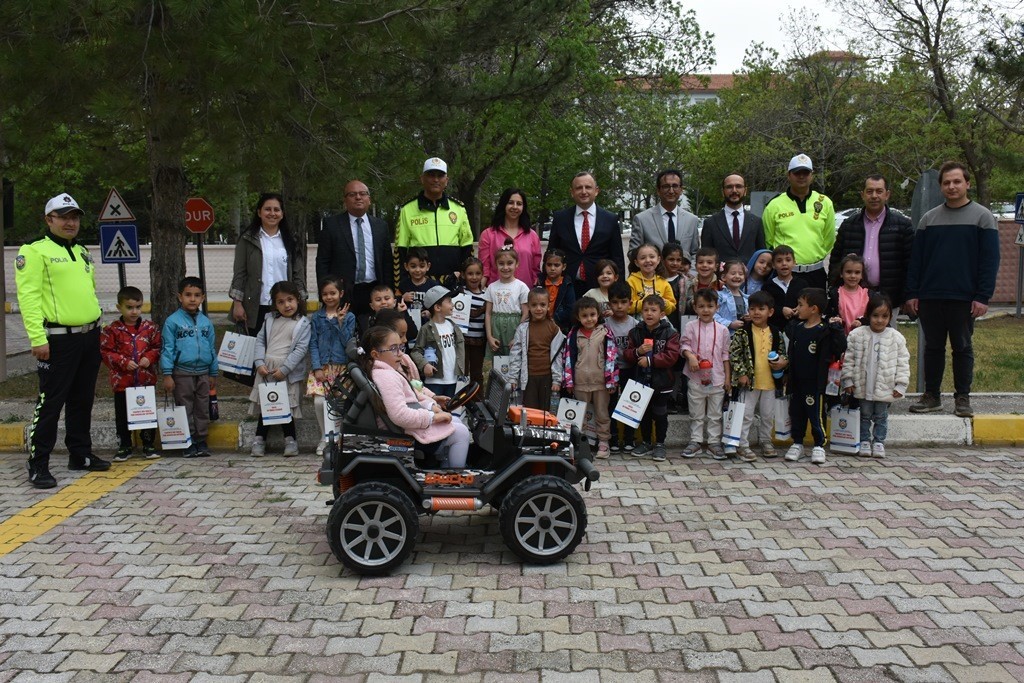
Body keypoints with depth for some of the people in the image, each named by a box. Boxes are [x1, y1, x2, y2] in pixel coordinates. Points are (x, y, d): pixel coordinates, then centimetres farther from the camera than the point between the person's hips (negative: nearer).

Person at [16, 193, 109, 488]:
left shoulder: (82, 252, 18)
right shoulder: (35, 251, -6)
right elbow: (28, 296, -13)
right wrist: (38, 338, -20)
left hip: (90, 337, 8)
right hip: (59, 339, -7)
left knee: (82, 399, 15)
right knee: (50, 402, -4)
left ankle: (80, 454, 26)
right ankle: (38, 465, 3)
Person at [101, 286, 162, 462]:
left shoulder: (150, 328, 2)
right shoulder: (111, 330, -4)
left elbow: (157, 347, 7)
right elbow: (106, 352, -5)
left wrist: (150, 358, -12)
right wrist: (124, 362, -15)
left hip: (146, 380, 1)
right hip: (122, 381, -1)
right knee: (122, 416, 9)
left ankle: (149, 445, 19)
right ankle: (124, 447, 20)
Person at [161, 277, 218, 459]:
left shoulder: (206, 322, 8)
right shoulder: (172, 321, -4)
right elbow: (166, 349, -5)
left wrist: (213, 374, 12)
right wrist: (167, 374, -10)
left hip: (203, 373, 4)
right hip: (182, 373, -3)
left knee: (203, 410, 9)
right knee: (185, 410, 4)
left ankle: (201, 441, 18)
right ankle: (188, 443, 11)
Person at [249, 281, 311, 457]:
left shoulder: (303, 323, -1)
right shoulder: (270, 319, 12)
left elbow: (301, 349, -8)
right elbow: (260, 340, 10)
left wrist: (284, 369, -14)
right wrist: (260, 363, -4)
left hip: (288, 371, -3)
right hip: (266, 368, 3)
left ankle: (290, 439, 13)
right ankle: (259, 439, 14)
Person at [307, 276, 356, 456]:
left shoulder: (349, 317, 5)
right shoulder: (316, 317, 9)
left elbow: (348, 343, -2)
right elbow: (313, 344, 4)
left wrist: (340, 322, -11)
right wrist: (317, 367, -5)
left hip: (341, 367, -1)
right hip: (321, 367, 1)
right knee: (319, 401, -11)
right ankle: (325, 437, 7)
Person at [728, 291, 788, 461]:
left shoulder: (776, 334, 2)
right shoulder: (743, 332, -8)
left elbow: (782, 353, 13)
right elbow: (733, 353, -9)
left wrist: (783, 361, -8)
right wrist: (741, 373, -13)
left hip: (770, 381, 4)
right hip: (749, 381, -3)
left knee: (768, 415, 16)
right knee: (746, 414, 1)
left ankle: (765, 441, 32)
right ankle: (743, 445, 10)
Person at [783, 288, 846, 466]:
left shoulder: (825, 331, -13)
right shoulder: (795, 327, 6)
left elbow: (840, 348, -20)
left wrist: (836, 328, -27)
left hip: (815, 383, -6)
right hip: (796, 382, 6)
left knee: (816, 414, 4)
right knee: (796, 413, 13)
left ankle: (819, 446, 16)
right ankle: (797, 444, 26)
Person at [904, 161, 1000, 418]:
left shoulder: (982, 217, 1)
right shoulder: (929, 218, 10)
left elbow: (990, 260, -3)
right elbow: (915, 259, 9)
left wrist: (983, 296, -11)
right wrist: (911, 293, 1)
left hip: (964, 299, -3)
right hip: (930, 298, 3)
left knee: (962, 348, 6)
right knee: (933, 347, 9)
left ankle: (962, 397, 15)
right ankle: (931, 396, 18)